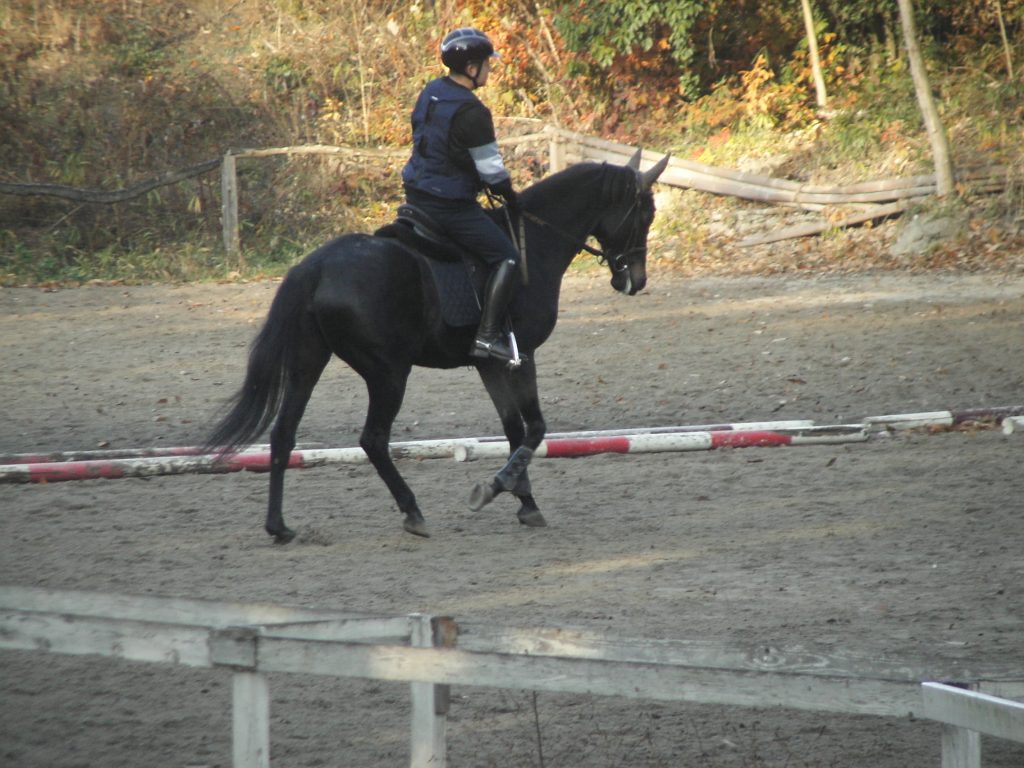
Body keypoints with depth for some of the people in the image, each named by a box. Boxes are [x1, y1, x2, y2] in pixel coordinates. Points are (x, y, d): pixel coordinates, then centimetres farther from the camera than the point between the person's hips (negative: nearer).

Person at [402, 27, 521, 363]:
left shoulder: (430, 92, 6)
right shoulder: (471, 112, -21)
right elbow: (490, 168, -17)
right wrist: (509, 196, 2)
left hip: (416, 193, 9)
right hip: (450, 205, -9)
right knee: (507, 258, -7)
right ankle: (488, 335, -15)